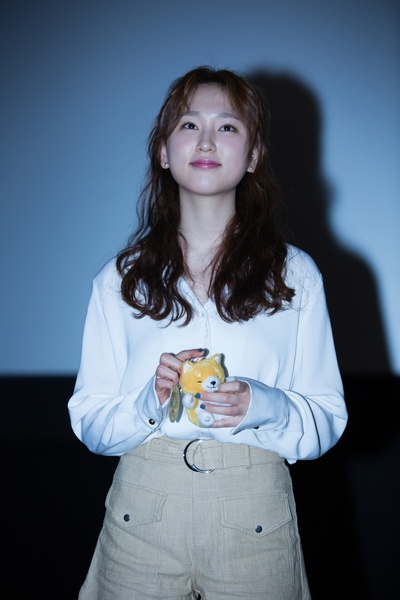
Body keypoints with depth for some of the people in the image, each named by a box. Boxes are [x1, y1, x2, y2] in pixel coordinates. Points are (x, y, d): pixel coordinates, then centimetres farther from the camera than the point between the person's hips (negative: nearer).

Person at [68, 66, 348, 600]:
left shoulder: (295, 275, 3)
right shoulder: (120, 279, 5)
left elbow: (328, 420, 2)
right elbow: (88, 421, 3)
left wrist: (265, 406, -17)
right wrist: (150, 402, -16)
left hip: (253, 516, 0)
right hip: (142, 511, 1)